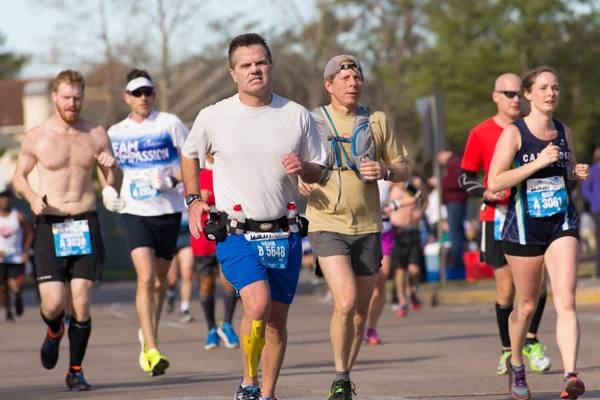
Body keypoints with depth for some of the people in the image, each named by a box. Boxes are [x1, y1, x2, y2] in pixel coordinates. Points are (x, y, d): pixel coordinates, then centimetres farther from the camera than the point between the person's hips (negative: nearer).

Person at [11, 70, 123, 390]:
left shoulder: (96, 135, 6)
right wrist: (31, 195, -10)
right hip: (50, 225, -1)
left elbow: (115, 185, 12)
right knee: (53, 302, -9)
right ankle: (54, 333, 28)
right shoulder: (36, 137, 0)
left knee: (81, 302, -5)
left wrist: (111, 167, -10)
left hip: (85, 223, 1)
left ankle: (76, 371, 11)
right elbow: (18, 177, 11)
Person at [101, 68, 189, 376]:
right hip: (135, 213, 0)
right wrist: (107, 190, 4)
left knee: (159, 280, 13)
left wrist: (173, 179, -15)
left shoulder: (169, 124, -3)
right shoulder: (115, 133, 6)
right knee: (145, 278, -16)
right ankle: (151, 350, -21)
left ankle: (148, 334, 38)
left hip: (168, 212, 0)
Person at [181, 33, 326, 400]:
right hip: (236, 232, -3)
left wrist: (303, 168, -10)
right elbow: (190, 155, 19)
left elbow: (319, 171, 11)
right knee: (258, 305, -22)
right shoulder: (213, 118, -1)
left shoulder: (297, 116, 3)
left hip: (284, 233, 3)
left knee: (278, 319, 6)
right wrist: (194, 199, 10)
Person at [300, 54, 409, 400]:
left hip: (368, 227, 3)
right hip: (327, 225, -3)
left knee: (361, 311, 10)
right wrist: (298, 180, -13)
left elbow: (403, 170, 12)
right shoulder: (310, 123, 2)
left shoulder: (377, 122, 8)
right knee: (345, 302, -20)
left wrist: (384, 171, -10)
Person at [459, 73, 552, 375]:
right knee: (506, 288, -1)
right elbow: (465, 178, 5)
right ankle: (507, 350, 15)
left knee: (537, 282, -8)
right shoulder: (481, 134, 0)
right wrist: (486, 193, -13)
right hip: (498, 217, -2)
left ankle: (530, 341, 14)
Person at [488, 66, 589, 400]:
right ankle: (516, 364, 37)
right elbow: (494, 184, -18)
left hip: (562, 224, 3)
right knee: (527, 305, 10)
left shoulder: (564, 132, 7)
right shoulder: (514, 133, -8)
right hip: (525, 226, -3)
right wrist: (538, 162, -24)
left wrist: (578, 173, 1)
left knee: (566, 302, -14)